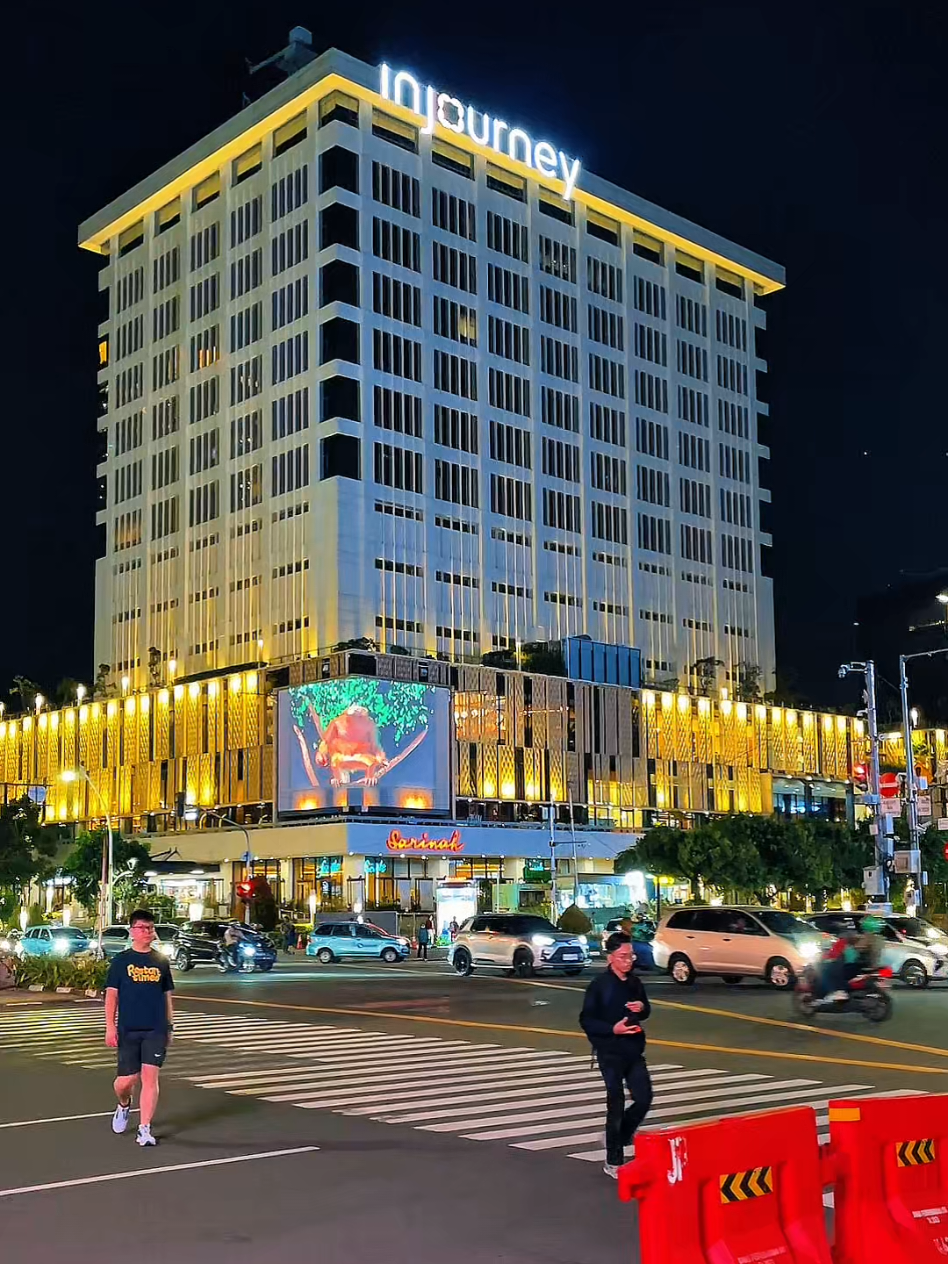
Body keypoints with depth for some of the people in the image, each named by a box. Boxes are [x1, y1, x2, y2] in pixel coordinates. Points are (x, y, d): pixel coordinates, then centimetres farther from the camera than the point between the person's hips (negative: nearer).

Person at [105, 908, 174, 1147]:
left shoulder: (161, 961, 10)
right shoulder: (121, 961, 3)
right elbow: (111, 995, 1)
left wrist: (170, 1026, 13)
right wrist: (110, 1027, -7)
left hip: (156, 1030, 1)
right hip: (128, 1029, -1)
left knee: (150, 1076, -8)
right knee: (125, 1080, 1)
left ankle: (144, 1130, -3)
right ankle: (124, 1106, 36)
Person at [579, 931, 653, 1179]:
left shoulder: (635, 982, 5)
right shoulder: (599, 985, -13)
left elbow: (646, 1011, 19)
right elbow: (586, 1020, -12)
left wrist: (642, 1008, -5)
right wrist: (613, 1029, -25)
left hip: (634, 1052, 6)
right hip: (610, 1053, -5)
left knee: (644, 1098, 4)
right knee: (616, 1105, 1)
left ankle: (620, 1136, 29)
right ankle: (613, 1162, 15)